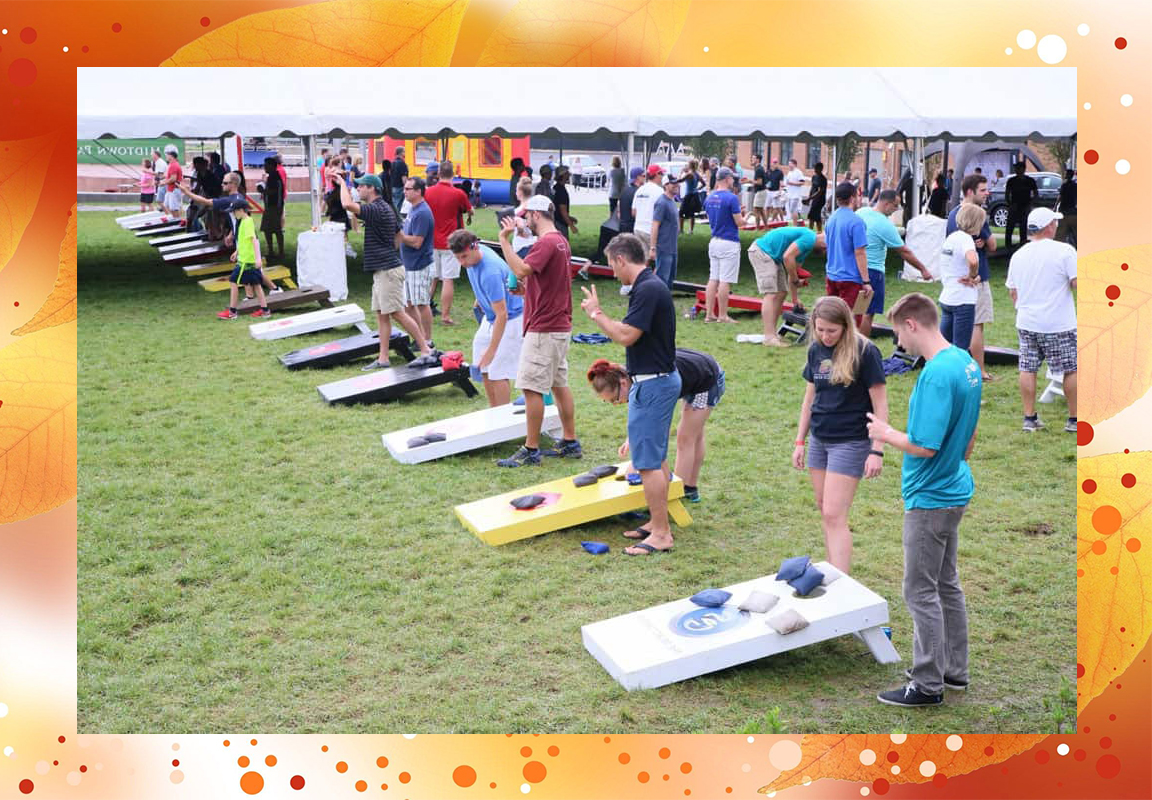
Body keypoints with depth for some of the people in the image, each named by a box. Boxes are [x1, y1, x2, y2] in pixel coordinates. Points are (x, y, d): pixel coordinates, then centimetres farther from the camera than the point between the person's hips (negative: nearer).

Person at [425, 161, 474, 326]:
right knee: (448, 280, -2)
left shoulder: (427, 192, -1)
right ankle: (445, 316, -2)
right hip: (451, 243, -4)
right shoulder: (458, 194, -10)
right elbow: (469, 210, 8)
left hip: (431, 242, 4)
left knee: (431, 279, 14)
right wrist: (469, 218, 30)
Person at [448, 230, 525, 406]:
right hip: (490, 317, 9)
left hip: (510, 319, -9)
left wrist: (492, 350, -34)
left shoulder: (490, 272, -35)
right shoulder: (473, 257, -9)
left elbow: (502, 314, -34)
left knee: (498, 372, -11)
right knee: (484, 369, 12)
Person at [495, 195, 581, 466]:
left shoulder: (546, 243, -17)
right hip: (560, 326, 10)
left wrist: (505, 240, -22)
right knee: (559, 385, 15)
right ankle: (570, 443, 20)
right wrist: (527, 289, 13)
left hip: (543, 330, -10)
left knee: (532, 388, -6)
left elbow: (521, 270, -30)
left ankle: (531, 450, -2)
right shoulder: (561, 241, 16)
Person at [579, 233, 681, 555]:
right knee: (656, 458, 17)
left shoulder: (648, 290, -20)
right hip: (661, 380, 11)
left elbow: (626, 335, -24)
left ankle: (661, 535, -1)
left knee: (648, 462, -6)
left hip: (652, 384, -11)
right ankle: (658, 523, 26)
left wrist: (596, 314, -10)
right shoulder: (651, 286, 12)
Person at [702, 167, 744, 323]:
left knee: (713, 279, 10)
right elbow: (739, 222, -14)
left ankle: (709, 314, 11)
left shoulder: (709, 198, 8)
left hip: (714, 241, 7)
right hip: (729, 243, -7)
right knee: (725, 281, -3)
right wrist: (746, 218, 9)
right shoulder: (731, 198, -14)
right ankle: (722, 316, 1)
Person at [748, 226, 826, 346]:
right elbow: (787, 256, -24)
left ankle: (772, 333, 14)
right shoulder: (809, 238, -15)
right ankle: (769, 337, -17)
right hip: (761, 251, -11)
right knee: (771, 294, -14)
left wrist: (795, 299, 24)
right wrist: (796, 280, -11)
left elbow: (793, 271, 22)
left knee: (781, 293, 10)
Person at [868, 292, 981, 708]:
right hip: (954, 491, 10)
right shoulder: (966, 361, 4)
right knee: (947, 584, 19)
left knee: (921, 592, 1)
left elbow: (924, 446, -27)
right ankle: (954, 668, 31)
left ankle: (928, 685, 10)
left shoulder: (936, 375, -26)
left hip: (929, 500, -10)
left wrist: (886, 433, -10)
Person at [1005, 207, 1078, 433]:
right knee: (1072, 369, 7)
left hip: (1026, 323, 5)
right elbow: (1077, 283, -15)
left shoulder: (1018, 255, 6)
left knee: (1027, 369, 9)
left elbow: (1012, 291, 13)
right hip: (1059, 324, -5)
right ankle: (1074, 419, 12)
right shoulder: (1064, 251, -11)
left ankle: (1029, 418, 11)